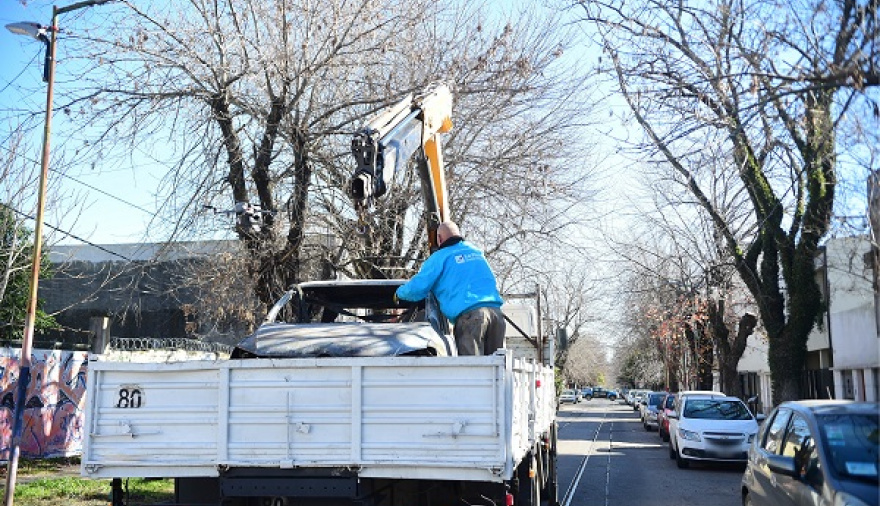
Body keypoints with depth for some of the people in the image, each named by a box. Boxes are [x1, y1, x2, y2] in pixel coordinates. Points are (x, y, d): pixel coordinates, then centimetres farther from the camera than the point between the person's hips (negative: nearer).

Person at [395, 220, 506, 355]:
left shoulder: (439, 257, 6)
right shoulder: (476, 251, 25)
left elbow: (416, 288, 5)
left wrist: (399, 292, 28)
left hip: (470, 315, -5)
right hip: (495, 310, 5)